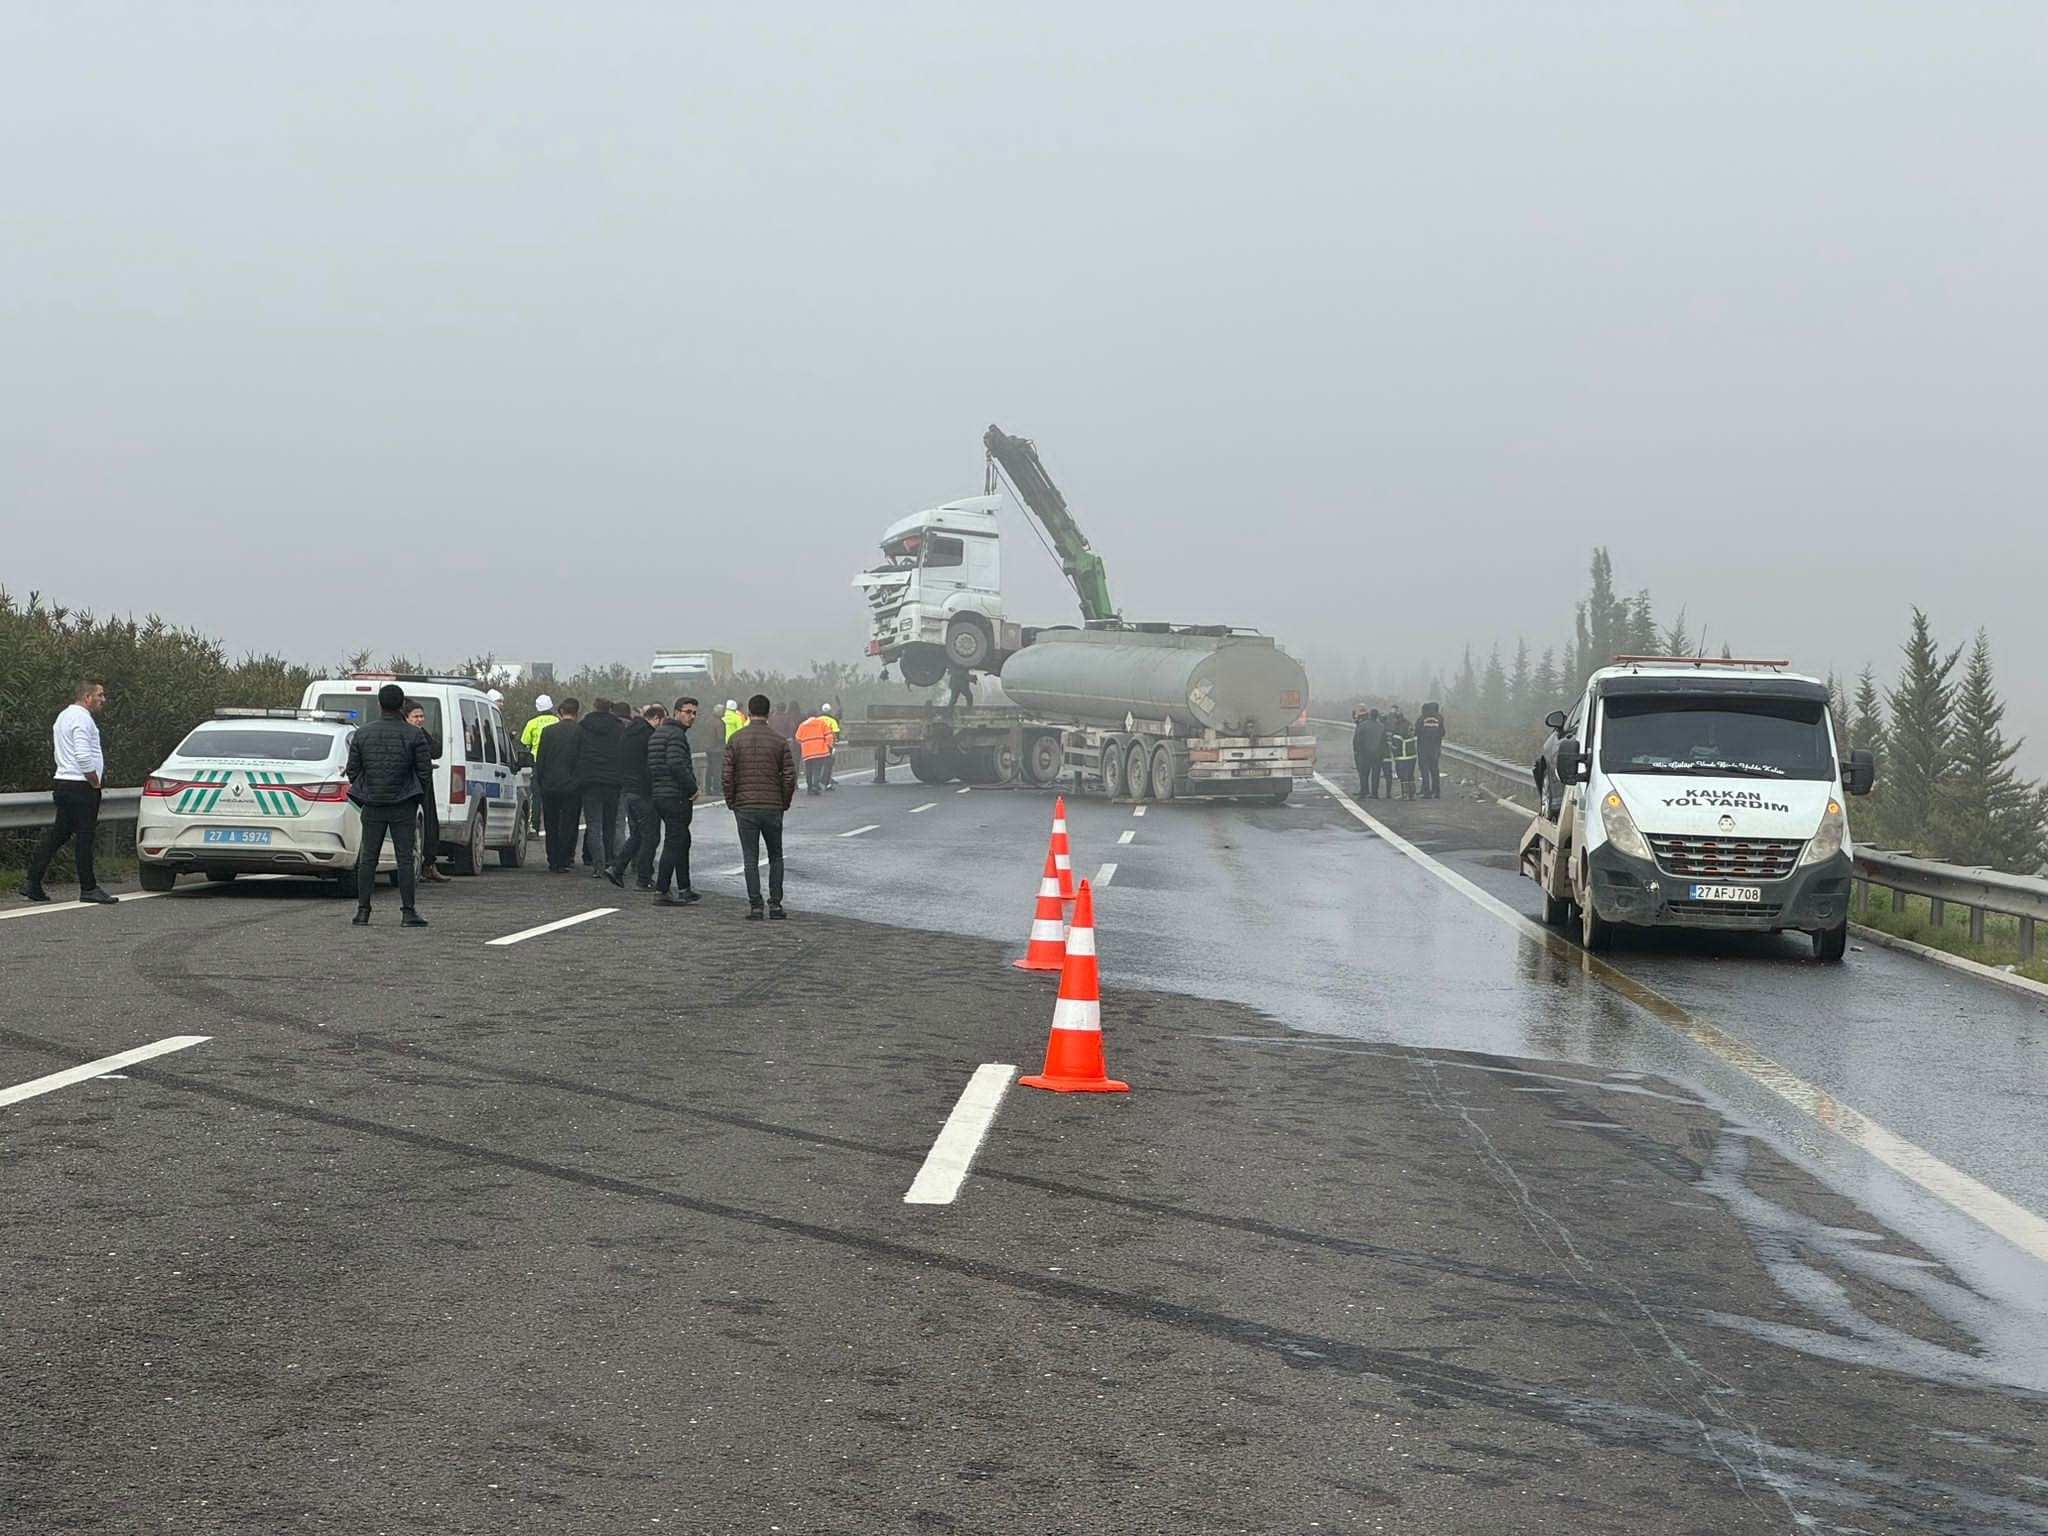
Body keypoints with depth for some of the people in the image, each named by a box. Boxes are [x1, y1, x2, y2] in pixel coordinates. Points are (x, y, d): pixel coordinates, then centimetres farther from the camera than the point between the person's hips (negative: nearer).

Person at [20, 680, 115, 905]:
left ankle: (32, 883, 9)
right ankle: (88, 888, -2)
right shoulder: (82, 718, -14)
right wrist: (96, 783, -12)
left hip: (63, 782, 10)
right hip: (80, 785, -10)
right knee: (84, 837, -5)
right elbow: (83, 757, -24)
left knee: (57, 834, 11)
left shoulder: (64, 716, 19)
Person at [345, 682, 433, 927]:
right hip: (403, 806, -2)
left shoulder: (362, 734, 2)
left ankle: (362, 910, 6)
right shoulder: (414, 735, -6)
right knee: (405, 858, -1)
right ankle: (407, 912, -4)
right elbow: (425, 771, -5)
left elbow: (352, 770, 5)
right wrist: (421, 799, 10)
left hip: (372, 805, 2)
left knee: (368, 858, 8)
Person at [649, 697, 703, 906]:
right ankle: (661, 892, -7)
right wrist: (693, 789, -14)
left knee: (682, 841, 18)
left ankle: (684, 889, 23)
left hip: (659, 794, 10)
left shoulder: (658, 734, 19)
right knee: (674, 844, -7)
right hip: (676, 797, -10)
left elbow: (651, 767, 21)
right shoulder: (676, 735, -14)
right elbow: (677, 765, -26)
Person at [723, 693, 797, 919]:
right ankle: (775, 904, 7)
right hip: (772, 807, 0)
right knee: (776, 857, 12)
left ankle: (755, 906, -1)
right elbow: (789, 776, -3)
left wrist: (731, 803, 8)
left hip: (744, 808, 0)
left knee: (750, 858, 3)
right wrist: (784, 803, 10)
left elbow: (727, 775, -3)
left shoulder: (735, 740, -1)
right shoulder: (779, 741, -2)